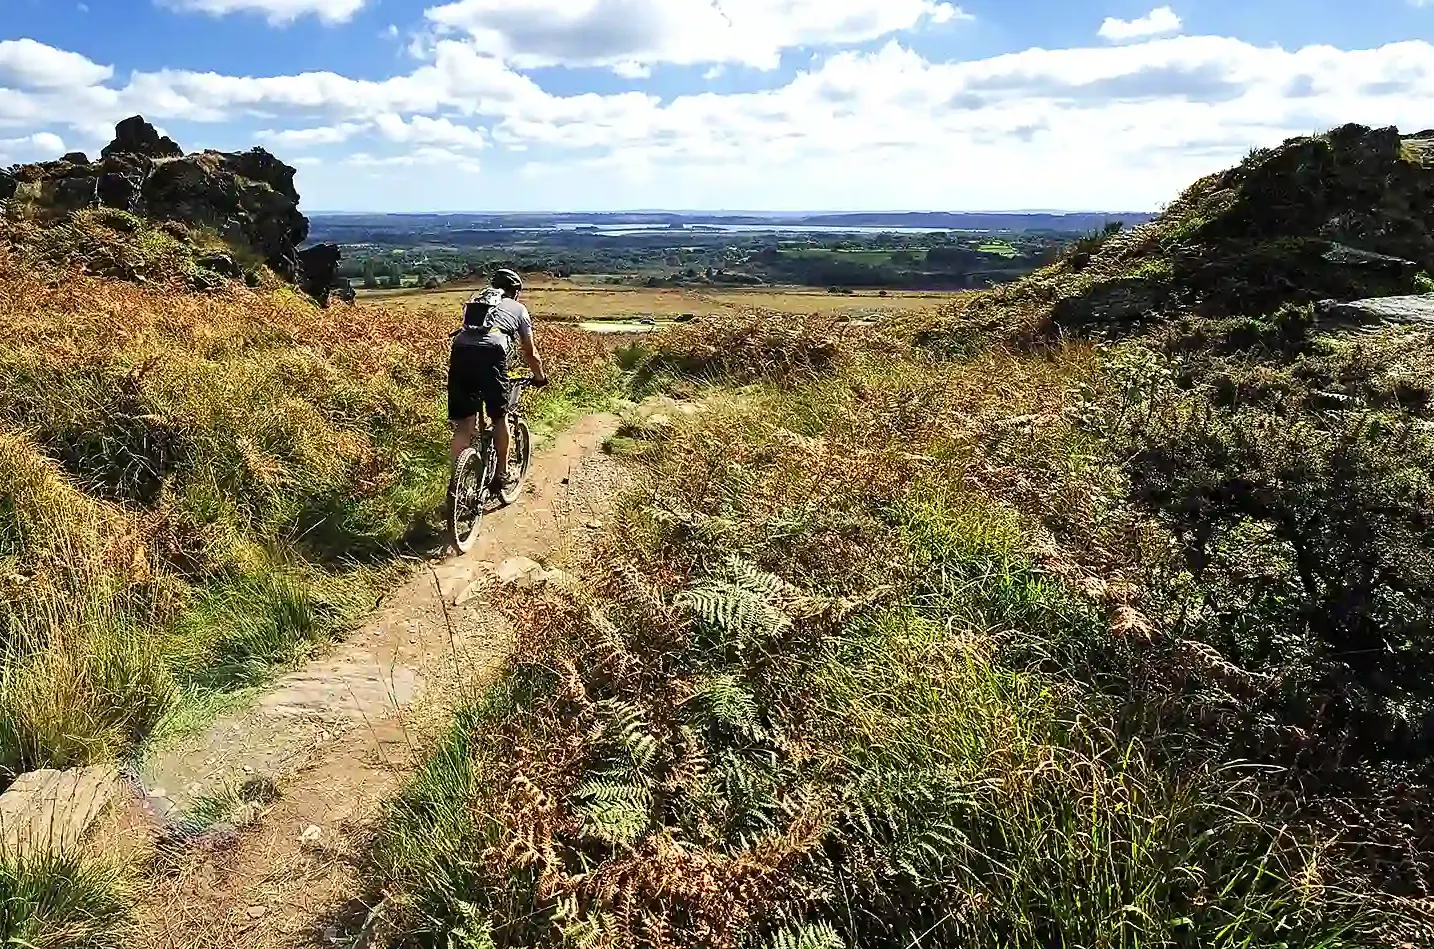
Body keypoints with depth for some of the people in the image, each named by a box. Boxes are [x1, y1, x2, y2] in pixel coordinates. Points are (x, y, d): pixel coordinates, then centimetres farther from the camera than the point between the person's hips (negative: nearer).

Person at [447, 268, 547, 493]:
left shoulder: (475, 301, 36)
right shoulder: (518, 308, 26)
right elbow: (530, 352, 30)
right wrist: (540, 376, 46)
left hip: (460, 350, 3)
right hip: (491, 353, -3)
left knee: (462, 425, 9)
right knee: (500, 418, 17)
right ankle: (502, 474, 25)